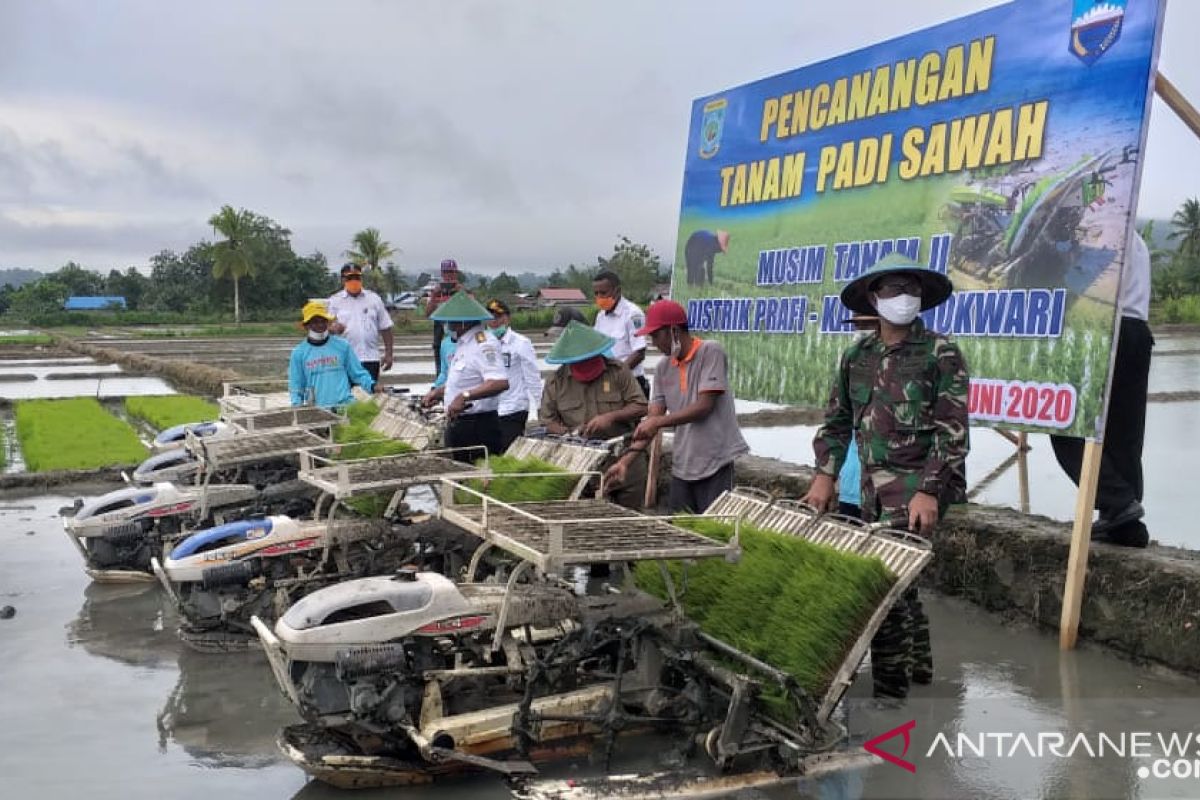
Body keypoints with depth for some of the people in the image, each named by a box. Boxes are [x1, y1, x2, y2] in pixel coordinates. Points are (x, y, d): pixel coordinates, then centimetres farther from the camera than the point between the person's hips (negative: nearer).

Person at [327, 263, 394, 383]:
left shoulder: (373, 298, 9)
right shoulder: (334, 301, 6)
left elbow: (385, 328, 10)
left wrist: (388, 353, 4)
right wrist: (333, 328, -23)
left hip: (370, 359, 1)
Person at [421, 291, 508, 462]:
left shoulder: (483, 345, -17)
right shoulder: (463, 344, 15)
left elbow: (500, 382, -31)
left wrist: (464, 396, -35)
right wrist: (439, 392, 18)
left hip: (478, 428, -10)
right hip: (458, 425, 10)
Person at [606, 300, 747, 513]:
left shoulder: (711, 352, -9)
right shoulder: (663, 368, 7)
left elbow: (704, 406, -17)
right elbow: (653, 419, 6)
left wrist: (658, 421, -19)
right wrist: (626, 459, -4)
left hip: (716, 463, -6)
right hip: (682, 465, 6)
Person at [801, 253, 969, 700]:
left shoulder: (941, 353, -5)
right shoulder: (857, 355, 11)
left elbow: (952, 431, -11)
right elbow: (837, 420, 17)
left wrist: (929, 491, -20)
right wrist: (825, 475, 6)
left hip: (919, 485, -6)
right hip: (873, 486, 6)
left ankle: (889, 691, -2)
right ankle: (917, 665, 32)